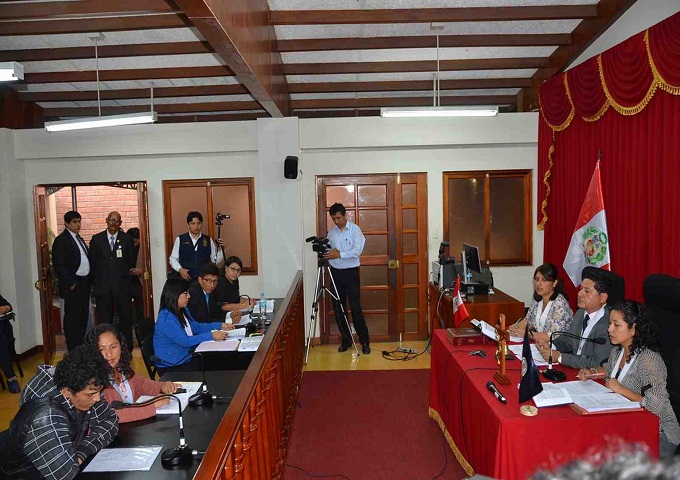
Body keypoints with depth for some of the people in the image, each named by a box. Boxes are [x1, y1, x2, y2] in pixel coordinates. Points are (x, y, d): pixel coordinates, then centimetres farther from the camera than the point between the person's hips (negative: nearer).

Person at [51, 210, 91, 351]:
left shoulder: (79, 238, 15)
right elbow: (59, 265, -15)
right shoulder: (61, 240, -10)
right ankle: (73, 351, 5)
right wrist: (71, 283, -16)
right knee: (72, 318, -2)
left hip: (84, 284, 8)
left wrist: (88, 280, 11)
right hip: (73, 286, -8)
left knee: (83, 316, 14)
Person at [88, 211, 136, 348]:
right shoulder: (96, 239, 6)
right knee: (104, 321, 5)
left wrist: (127, 275, 4)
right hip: (103, 287, 0)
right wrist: (95, 280, 5)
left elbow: (131, 261, 11)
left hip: (122, 286, 0)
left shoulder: (127, 239, 6)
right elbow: (92, 261, 9)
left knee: (126, 319, 3)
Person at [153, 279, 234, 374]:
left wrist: (220, 325, 6)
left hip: (186, 357, 8)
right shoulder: (167, 318, -22)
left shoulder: (182, 310, 7)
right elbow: (184, 341, -25)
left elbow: (195, 326, 16)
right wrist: (211, 335, -27)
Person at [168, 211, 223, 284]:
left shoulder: (208, 240, 8)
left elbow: (216, 261, 9)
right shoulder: (180, 239, 4)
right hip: (186, 279, -1)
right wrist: (180, 269, -7)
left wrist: (219, 249, -8)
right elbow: (173, 258, 9)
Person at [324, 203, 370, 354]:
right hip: (335, 272, 5)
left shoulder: (355, 229, -6)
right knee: (338, 308, 6)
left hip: (351, 273, -5)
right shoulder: (331, 232, 9)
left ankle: (364, 341, 5)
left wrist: (339, 254, -23)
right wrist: (327, 254, -12)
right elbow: (328, 252, 11)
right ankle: (346, 339, 19)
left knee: (355, 307, -6)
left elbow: (357, 251, -17)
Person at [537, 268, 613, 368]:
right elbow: (567, 339, 18)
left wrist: (559, 357, -21)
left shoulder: (609, 324, -22)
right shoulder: (580, 313, 5)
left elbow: (597, 363, -24)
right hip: (574, 369, 7)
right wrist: (551, 346, -3)